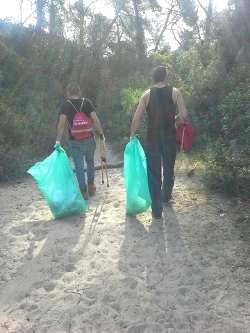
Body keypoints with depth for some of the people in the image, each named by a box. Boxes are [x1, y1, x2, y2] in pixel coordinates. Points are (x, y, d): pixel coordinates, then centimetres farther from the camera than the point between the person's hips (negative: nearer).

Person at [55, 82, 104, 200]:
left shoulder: (65, 105, -3)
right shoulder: (87, 102, 0)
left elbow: (62, 124, -11)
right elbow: (95, 120, -6)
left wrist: (58, 141, -8)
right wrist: (101, 134, 2)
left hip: (74, 141, -2)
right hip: (89, 139, 2)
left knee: (79, 166, 7)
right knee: (90, 161, 23)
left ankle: (84, 191, 12)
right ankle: (91, 186, 29)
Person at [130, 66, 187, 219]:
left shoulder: (147, 94, -1)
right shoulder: (175, 92, -2)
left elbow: (136, 119, -6)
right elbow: (184, 115, -8)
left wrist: (132, 136, 5)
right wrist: (173, 120, 13)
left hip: (153, 138, 0)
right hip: (169, 137, 1)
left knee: (154, 173, 4)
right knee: (169, 170, 20)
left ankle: (157, 210, 7)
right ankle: (165, 197, 41)